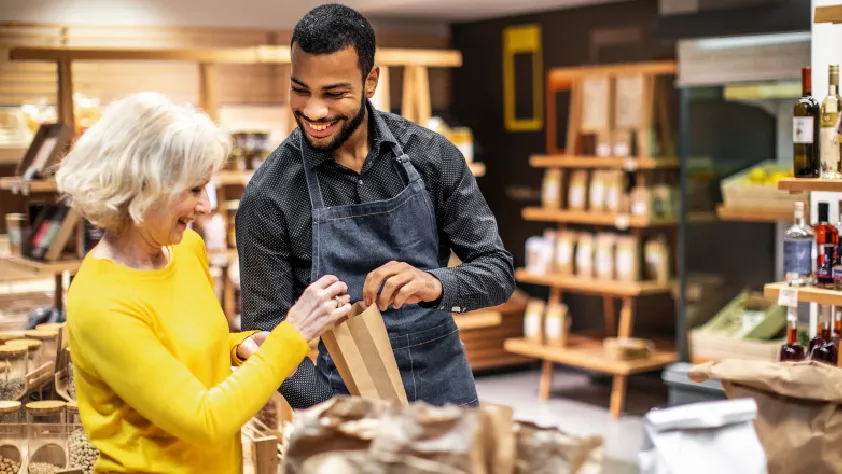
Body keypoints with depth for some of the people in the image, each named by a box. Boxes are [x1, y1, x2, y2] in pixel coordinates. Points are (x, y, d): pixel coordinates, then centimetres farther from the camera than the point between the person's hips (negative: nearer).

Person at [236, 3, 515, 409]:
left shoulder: (432, 155, -8)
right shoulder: (268, 198, -14)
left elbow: (498, 271, -8)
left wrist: (436, 284, -30)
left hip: (443, 390, 3)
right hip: (338, 401, -2)